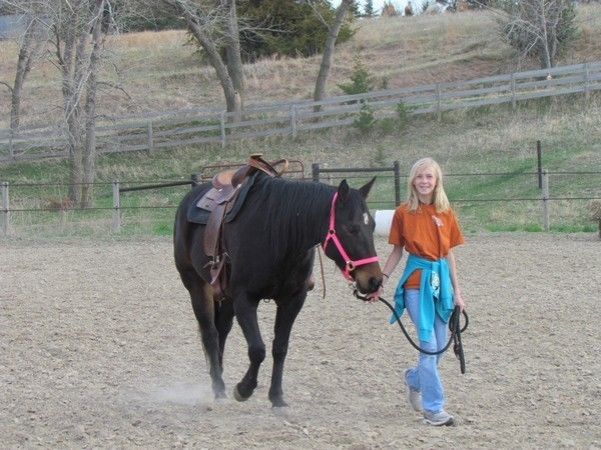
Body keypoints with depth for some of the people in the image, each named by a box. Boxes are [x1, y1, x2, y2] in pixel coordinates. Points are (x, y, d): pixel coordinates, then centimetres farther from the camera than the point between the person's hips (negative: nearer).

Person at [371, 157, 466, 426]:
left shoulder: (446, 213, 5)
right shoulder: (404, 213, -1)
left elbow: (449, 254, 10)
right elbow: (397, 251, 4)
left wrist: (456, 291, 10)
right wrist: (381, 281, -5)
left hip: (440, 277, 4)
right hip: (416, 280, -4)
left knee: (439, 345, 9)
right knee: (428, 344, -9)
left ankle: (415, 379, 40)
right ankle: (433, 408, -4)